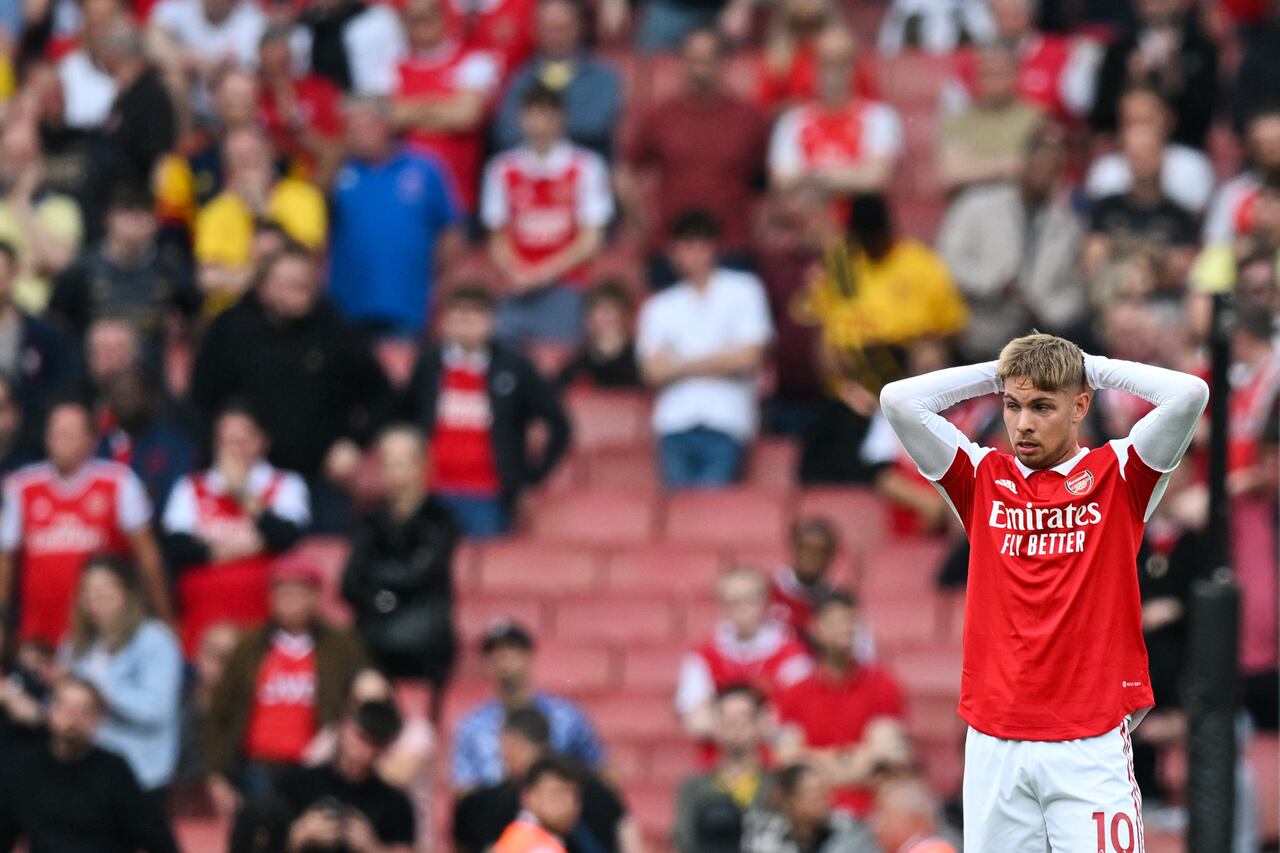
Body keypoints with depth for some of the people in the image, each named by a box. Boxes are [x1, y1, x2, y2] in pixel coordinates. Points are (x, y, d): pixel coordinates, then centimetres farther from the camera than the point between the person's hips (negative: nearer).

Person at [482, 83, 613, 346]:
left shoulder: (584, 168, 2)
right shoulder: (503, 169, 10)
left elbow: (590, 241, 1)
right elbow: (499, 237, 13)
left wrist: (547, 272, -9)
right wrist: (515, 273, -6)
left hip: (564, 289, -3)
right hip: (517, 292, 3)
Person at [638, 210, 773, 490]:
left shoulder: (743, 291, 11)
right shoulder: (659, 307, 18)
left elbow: (748, 357, 0)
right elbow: (654, 371, 5)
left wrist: (684, 364, 5)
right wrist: (716, 361, 0)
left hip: (725, 423, -2)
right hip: (675, 422, 2)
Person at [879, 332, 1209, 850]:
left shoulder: (1117, 476, 5)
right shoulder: (984, 478, 11)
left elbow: (1189, 395, -9)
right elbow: (898, 400, 2)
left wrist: (1095, 368, 3)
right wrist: (995, 375, 9)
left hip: (1091, 743, -2)